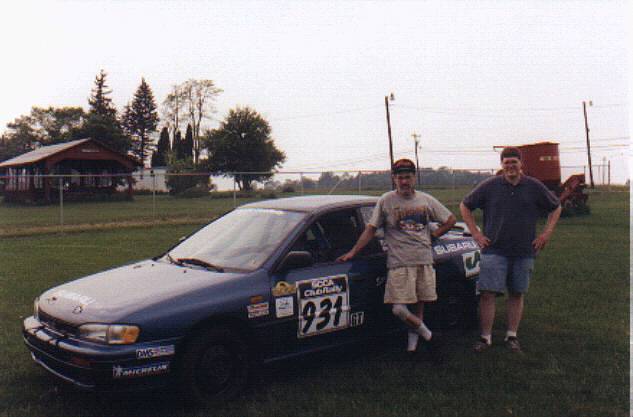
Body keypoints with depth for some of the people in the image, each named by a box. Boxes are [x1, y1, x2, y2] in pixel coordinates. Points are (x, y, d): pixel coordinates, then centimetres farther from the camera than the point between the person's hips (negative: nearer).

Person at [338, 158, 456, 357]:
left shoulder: (426, 200, 10)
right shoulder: (385, 201, 2)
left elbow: (450, 219, 20)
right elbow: (370, 229, 2)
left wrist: (433, 234, 8)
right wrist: (353, 252, -3)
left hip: (424, 261, 3)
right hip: (399, 264, -3)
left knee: (419, 305, 5)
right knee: (399, 309, -13)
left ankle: (412, 341, 21)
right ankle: (428, 336, 6)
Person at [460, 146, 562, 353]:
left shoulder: (535, 187, 4)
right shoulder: (489, 186, 0)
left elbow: (556, 208, 17)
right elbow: (465, 206, 9)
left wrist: (547, 232, 7)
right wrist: (476, 233, 2)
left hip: (524, 252, 2)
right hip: (494, 250, -2)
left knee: (517, 294, 9)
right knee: (487, 294, -7)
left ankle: (512, 336, 20)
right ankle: (485, 337, 3)